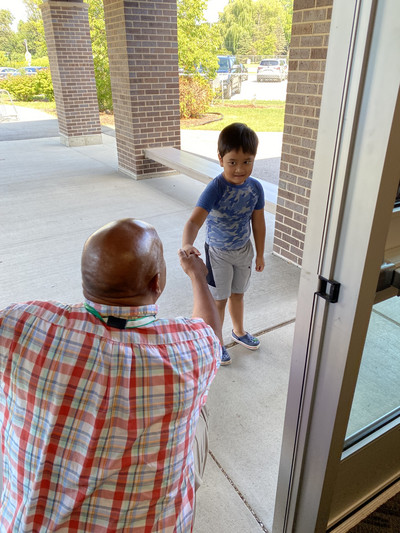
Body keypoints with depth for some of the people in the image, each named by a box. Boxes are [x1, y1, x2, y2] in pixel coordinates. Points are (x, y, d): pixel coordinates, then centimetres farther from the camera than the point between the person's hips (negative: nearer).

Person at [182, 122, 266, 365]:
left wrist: (260, 254, 8)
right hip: (218, 253, -4)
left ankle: (239, 331, 50)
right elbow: (195, 220, -39)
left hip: (244, 250, 5)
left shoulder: (255, 188, -12)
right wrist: (187, 245, -59)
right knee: (219, 300, 11)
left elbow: (258, 223, 0)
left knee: (238, 294, 24)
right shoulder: (215, 188, -28)